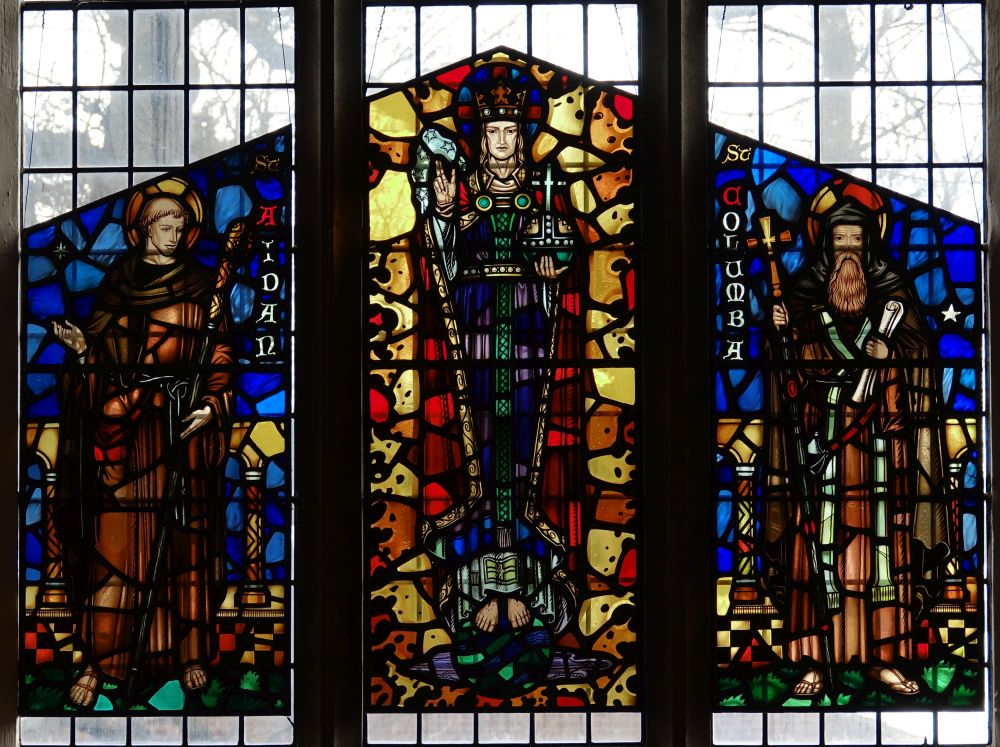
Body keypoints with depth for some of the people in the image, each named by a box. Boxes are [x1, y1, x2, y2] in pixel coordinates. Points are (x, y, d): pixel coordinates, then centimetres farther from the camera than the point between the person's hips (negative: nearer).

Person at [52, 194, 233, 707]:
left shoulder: (201, 284, 8)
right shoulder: (119, 279, 11)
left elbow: (219, 355, 4)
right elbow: (102, 348, 10)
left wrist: (211, 406, -9)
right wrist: (82, 346, -11)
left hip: (181, 419, 0)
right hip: (123, 420, 1)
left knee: (183, 536, 4)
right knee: (117, 537, -2)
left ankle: (187, 653, 13)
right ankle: (101, 659, 4)